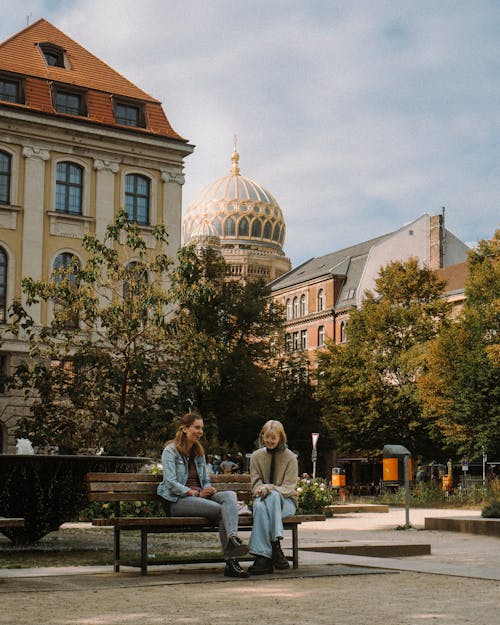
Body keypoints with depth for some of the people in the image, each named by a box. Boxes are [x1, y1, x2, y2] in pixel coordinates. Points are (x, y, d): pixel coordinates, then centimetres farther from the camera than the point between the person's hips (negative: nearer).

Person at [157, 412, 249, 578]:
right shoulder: (171, 451, 0)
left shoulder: (199, 452, 22)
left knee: (230, 495, -27)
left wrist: (209, 489, -1)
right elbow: (171, 483, -11)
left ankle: (233, 538, -47)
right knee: (222, 510, -30)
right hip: (178, 501, -6)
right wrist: (196, 494, -18)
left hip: (200, 496, 6)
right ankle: (230, 561, -39)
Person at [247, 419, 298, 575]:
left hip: (286, 501, -1)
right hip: (264, 499, 2)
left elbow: (289, 488, -6)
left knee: (273, 495, -37)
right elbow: (255, 482, 8)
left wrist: (269, 488, -23)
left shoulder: (290, 457, 1)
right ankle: (264, 556, -47)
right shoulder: (256, 456, 10)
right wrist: (260, 489, -17)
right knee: (259, 506, -36)